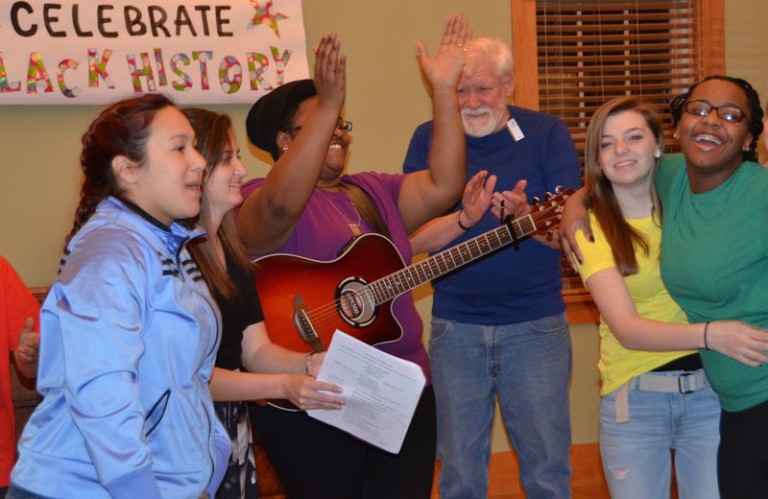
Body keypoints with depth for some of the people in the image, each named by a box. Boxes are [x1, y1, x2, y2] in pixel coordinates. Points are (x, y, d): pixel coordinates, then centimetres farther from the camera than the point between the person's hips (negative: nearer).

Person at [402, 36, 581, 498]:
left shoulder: (547, 134, -1)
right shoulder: (429, 139, 2)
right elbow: (412, 238, -5)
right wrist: (466, 218, -23)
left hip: (536, 325, -1)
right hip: (455, 326, 1)